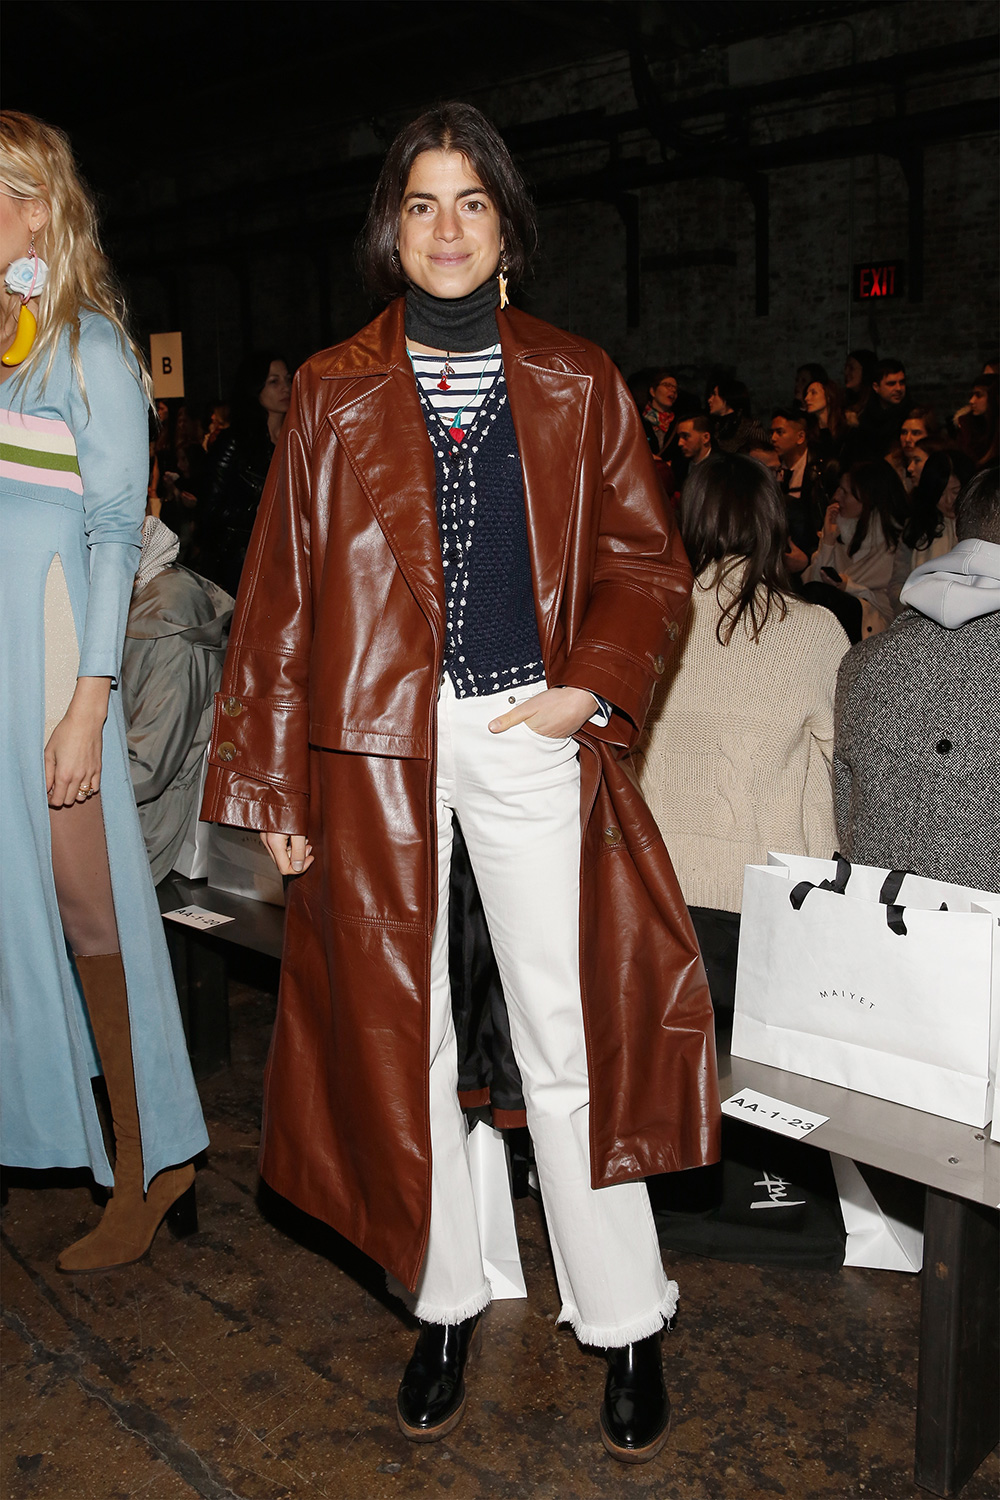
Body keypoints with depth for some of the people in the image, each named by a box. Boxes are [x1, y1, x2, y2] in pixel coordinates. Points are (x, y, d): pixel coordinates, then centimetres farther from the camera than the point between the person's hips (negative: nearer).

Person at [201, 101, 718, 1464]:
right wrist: (268, 780, 1)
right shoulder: (333, 392, 7)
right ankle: (446, 1305, 28)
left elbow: (647, 564, 9)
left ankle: (627, 1325, 19)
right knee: (395, 1034, 8)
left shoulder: (577, 384, 8)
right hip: (375, 745, 1)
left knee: (571, 1036, 1)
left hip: (531, 739, -1)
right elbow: (281, 590, 5)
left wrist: (589, 688, -8)